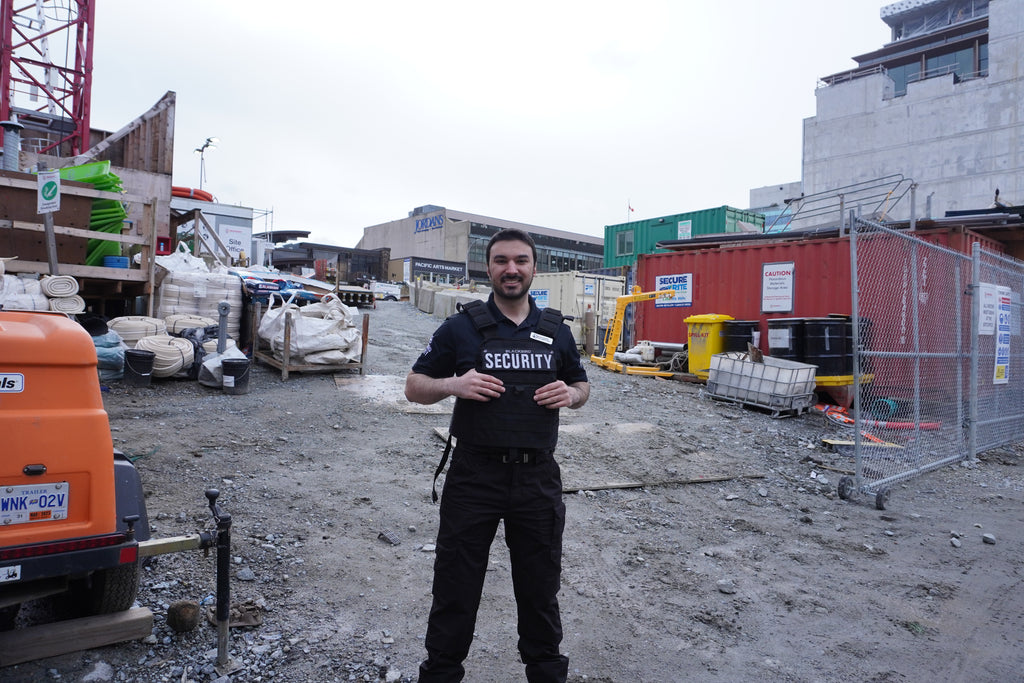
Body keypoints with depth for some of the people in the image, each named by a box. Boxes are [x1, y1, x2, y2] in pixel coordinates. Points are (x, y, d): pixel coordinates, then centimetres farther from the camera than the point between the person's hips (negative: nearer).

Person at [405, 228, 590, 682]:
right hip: (474, 475, -2)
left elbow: (582, 386, 18)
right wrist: (453, 384, -17)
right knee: (456, 585, 9)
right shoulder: (461, 328, -2)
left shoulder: (556, 331, 7)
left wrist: (571, 395, -5)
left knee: (541, 586, 17)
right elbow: (414, 388, 3)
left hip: (538, 478, 3)